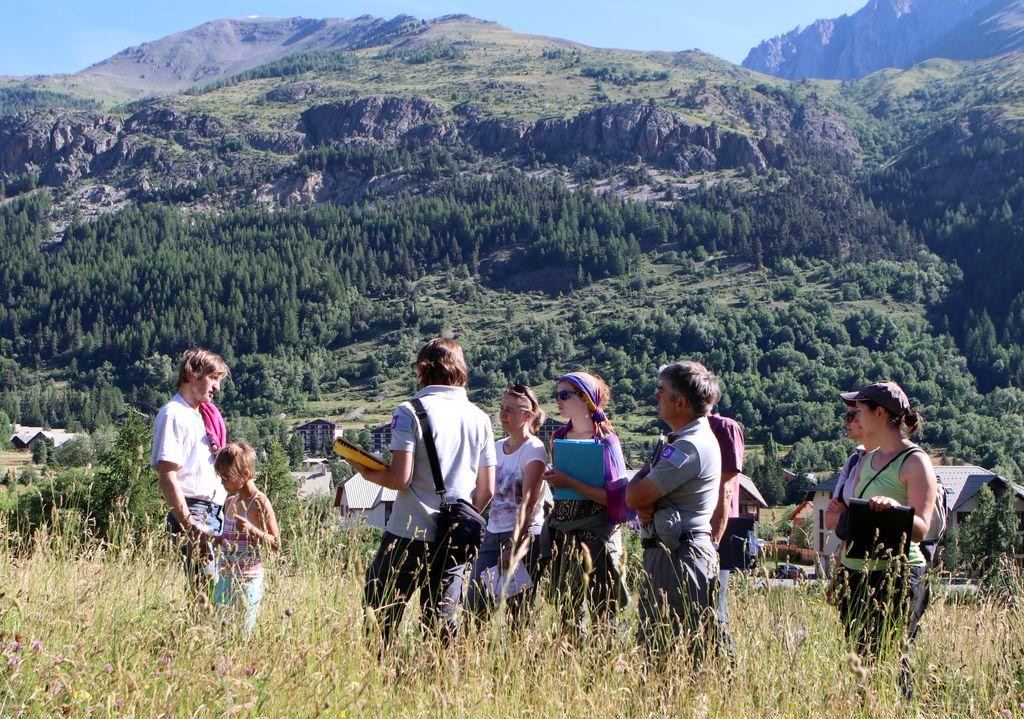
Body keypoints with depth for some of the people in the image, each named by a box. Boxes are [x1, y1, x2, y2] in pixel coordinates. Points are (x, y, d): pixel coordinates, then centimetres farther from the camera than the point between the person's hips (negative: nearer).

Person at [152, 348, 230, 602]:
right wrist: (189, 526, -21)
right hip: (194, 512, -9)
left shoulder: (202, 415, 22)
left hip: (216, 513, 9)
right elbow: (167, 478, -15)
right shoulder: (173, 415, -7)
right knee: (207, 590, -14)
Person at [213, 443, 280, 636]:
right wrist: (217, 540, 6)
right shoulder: (230, 502, 13)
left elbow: (276, 544, -11)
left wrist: (252, 529, -24)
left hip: (248, 578, -7)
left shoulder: (259, 502, -9)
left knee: (243, 629, -4)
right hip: (226, 576, 7)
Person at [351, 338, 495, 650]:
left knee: (380, 618, 6)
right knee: (442, 622, 10)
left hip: (410, 534, -5)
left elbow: (400, 478, -15)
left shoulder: (410, 412, -7)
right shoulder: (479, 418, 8)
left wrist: (367, 473, 4)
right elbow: (486, 490, 9)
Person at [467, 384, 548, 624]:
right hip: (492, 534, 7)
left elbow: (528, 501, -18)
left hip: (524, 535, -7)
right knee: (474, 607, 1)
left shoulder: (534, 449, -9)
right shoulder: (497, 447, 13)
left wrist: (513, 547, -24)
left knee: (516, 612, -4)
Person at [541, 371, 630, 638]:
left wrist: (569, 482, -17)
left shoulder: (605, 440, -8)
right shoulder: (559, 437, 10)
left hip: (595, 533, -6)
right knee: (566, 607, 7)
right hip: (561, 531, 6)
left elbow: (613, 497, -16)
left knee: (603, 611, -4)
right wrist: (552, 479, 4)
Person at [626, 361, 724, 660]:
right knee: (651, 642, 13)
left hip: (680, 556, -10)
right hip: (667, 553, 10)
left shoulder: (690, 447, -17)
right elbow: (639, 498, 15)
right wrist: (645, 507, -8)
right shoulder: (686, 440, 16)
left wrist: (639, 478, 4)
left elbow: (634, 496, -18)